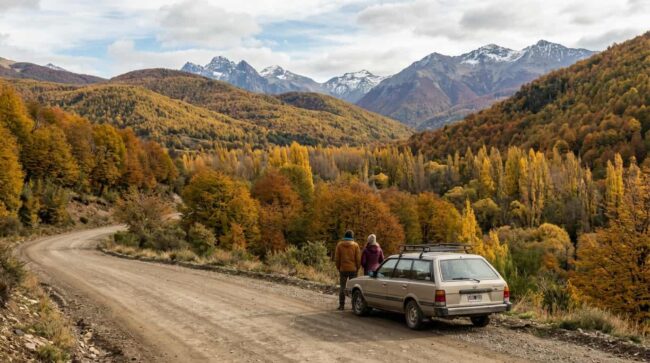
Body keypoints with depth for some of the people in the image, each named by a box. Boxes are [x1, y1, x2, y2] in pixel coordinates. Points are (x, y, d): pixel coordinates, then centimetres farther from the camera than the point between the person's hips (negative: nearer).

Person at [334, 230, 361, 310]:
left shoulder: (339, 245, 0)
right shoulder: (355, 245, -3)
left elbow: (337, 258, 2)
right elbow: (358, 259, -2)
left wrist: (338, 268, 11)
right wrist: (357, 268, 8)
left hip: (343, 269, 0)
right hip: (353, 269, 0)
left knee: (342, 287, 5)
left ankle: (341, 305, 3)